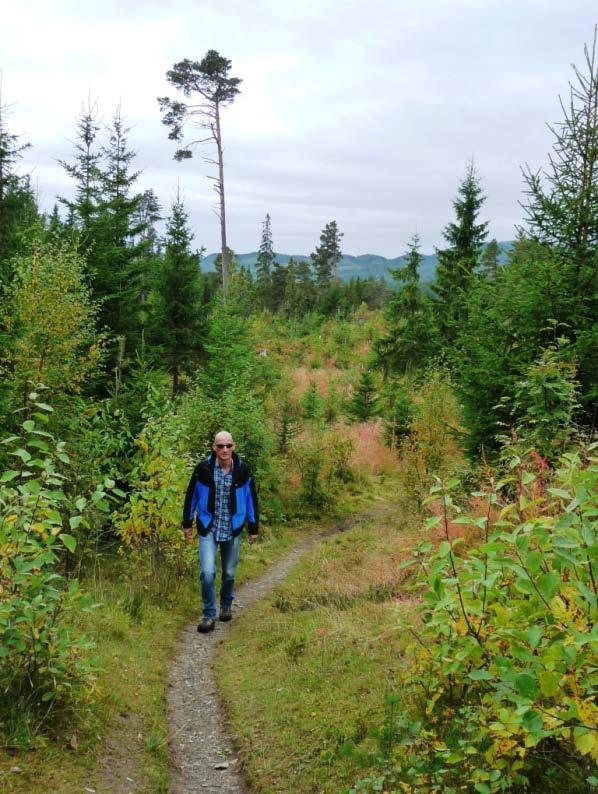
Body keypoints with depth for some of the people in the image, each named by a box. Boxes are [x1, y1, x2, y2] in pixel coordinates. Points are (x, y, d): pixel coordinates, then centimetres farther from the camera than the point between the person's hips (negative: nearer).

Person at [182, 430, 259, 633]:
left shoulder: (242, 470, -6)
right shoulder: (203, 469, -9)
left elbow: (251, 498, 3)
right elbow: (191, 496, 2)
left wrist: (254, 527, 7)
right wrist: (187, 523, 7)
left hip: (232, 530, 2)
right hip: (208, 529, -1)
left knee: (229, 573, 13)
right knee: (207, 572, -13)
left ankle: (226, 605, 39)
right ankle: (209, 615, 2)